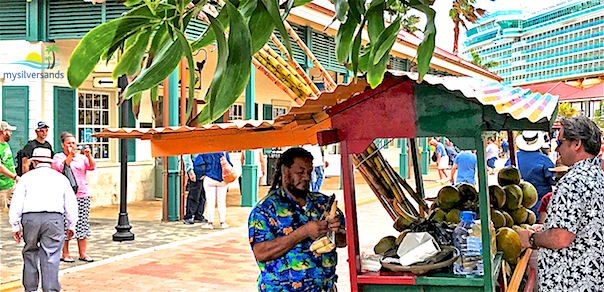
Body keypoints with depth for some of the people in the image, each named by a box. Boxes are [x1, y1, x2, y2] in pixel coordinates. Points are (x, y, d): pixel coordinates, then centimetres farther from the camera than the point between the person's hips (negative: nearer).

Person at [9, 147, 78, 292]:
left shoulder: (27, 177, 11)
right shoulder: (61, 178, 14)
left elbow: (16, 203, 6)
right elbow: (71, 203, 13)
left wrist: (15, 226, 9)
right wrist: (71, 225, 19)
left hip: (30, 218, 0)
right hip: (54, 218, 0)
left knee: (30, 253, 16)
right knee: (50, 256, -1)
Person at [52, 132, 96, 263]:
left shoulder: (81, 157, 13)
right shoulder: (58, 157, 4)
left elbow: (92, 167, -1)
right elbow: (61, 167, -14)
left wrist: (88, 155, -17)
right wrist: (71, 155, -22)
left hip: (83, 195, 4)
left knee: (83, 223, 4)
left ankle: (83, 253, 11)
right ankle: (65, 254, 9)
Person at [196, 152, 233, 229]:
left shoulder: (205, 153, -6)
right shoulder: (224, 152, -3)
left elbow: (197, 163, -11)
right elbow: (229, 165, -3)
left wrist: (202, 175, -3)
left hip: (209, 179, -1)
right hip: (222, 180, 1)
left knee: (210, 202, 3)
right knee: (222, 202, 9)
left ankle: (210, 222, 3)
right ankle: (222, 222, 11)